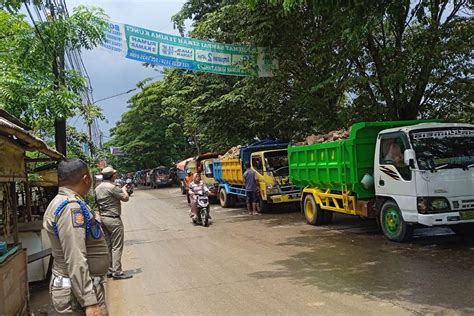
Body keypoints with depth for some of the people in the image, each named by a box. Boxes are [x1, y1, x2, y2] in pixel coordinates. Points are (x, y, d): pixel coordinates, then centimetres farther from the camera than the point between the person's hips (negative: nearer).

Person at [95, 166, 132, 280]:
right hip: (113, 219, -9)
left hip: (103, 218, 9)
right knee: (117, 246, -3)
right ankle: (117, 272, -2)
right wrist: (124, 189, 8)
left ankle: (109, 269, 21)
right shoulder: (112, 187, -18)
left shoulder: (98, 188, 9)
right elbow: (125, 198, -13)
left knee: (108, 245, 15)